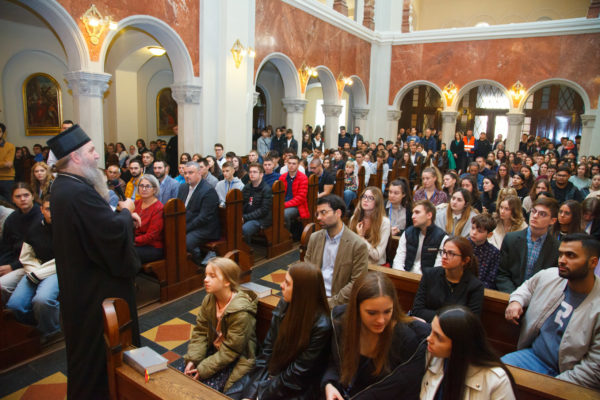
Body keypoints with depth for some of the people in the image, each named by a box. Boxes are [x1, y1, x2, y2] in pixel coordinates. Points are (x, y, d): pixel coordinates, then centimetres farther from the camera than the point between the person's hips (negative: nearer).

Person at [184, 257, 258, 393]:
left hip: (236, 360, -6)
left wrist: (203, 369, -19)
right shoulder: (209, 300, -7)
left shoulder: (240, 312, -28)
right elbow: (200, 332, -1)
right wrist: (192, 360, -13)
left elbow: (230, 352, -22)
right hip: (214, 350, 6)